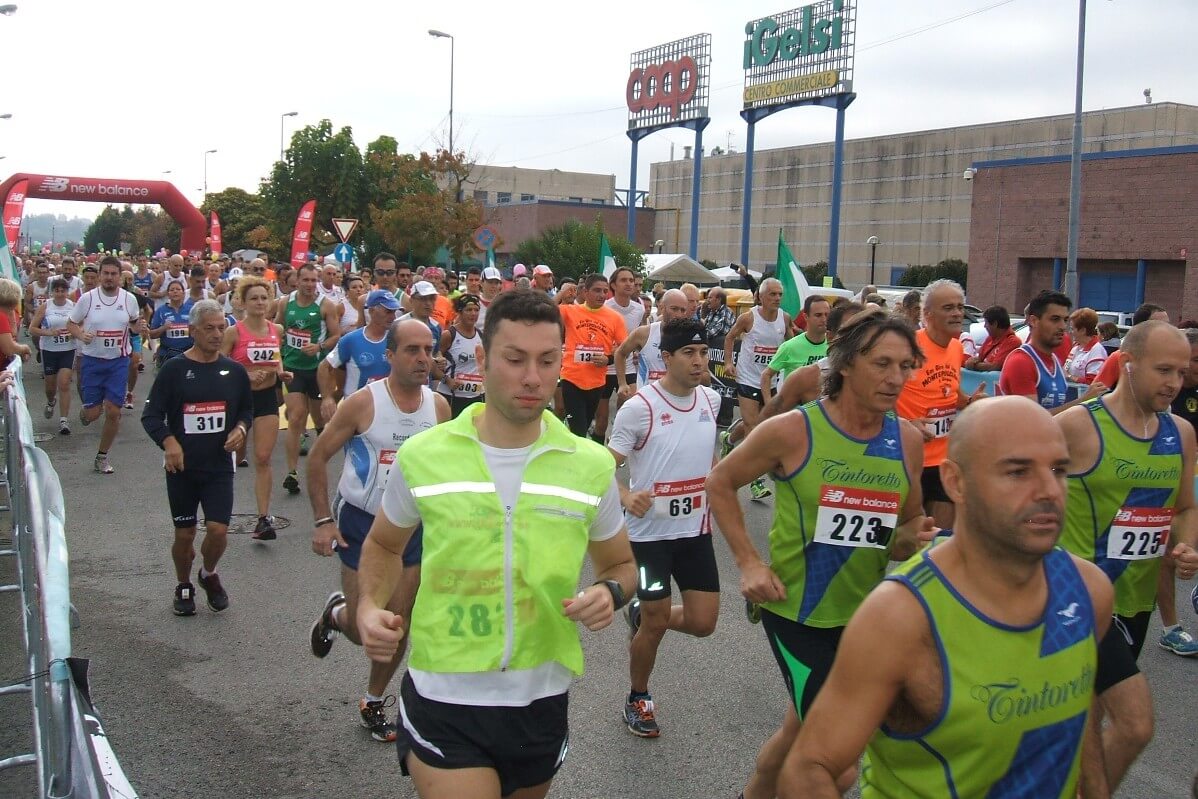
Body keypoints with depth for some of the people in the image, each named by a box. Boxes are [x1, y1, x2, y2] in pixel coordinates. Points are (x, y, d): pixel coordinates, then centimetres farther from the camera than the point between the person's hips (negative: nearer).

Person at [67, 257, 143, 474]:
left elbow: (134, 321, 15)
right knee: (92, 414, -1)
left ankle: (102, 457, 16)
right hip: (92, 360, -1)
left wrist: (138, 325, -9)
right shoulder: (87, 298, -6)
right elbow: (71, 324, 4)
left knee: (114, 412, -3)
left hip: (119, 361, 1)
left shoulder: (129, 299, -1)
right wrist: (81, 335, -17)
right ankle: (85, 409, 40)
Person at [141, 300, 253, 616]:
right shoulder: (173, 370, -4)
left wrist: (240, 428, -5)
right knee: (184, 534, 8)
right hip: (182, 466, -1)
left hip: (219, 465, 1)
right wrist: (168, 442, -21)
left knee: (218, 530, -8)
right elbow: (151, 415, -3)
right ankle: (184, 587, 33)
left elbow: (247, 410, 17)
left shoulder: (234, 371, 4)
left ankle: (209, 574, 24)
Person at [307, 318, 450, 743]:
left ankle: (373, 702, 29)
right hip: (360, 522, -3)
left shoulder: (439, 406, -4)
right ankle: (335, 613, 38)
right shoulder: (362, 403, -17)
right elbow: (317, 457, -8)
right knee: (363, 629, 2)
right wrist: (323, 520, -14)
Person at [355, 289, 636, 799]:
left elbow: (620, 564, 10)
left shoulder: (592, 465, -5)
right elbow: (384, 545, 12)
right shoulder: (422, 455, -6)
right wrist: (370, 606, -7)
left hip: (541, 700, 3)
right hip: (442, 699, -2)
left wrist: (610, 593, -12)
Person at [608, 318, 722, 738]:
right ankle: (638, 699, 30)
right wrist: (627, 497, -32)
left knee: (702, 622, 3)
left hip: (696, 529, 5)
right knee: (656, 624, 4)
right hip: (649, 531, -5)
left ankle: (641, 613, 34)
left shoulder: (711, 399, 1)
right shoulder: (639, 407, -16)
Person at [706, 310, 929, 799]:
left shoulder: (907, 442, -3)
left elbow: (907, 533, 11)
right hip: (796, 611, -5)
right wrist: (748, 563, -11)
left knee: (801, 730, 22)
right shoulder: (793, 431, -16)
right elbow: (720, 482, -4)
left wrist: (914, 537, -13)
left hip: (863, 612, 5)